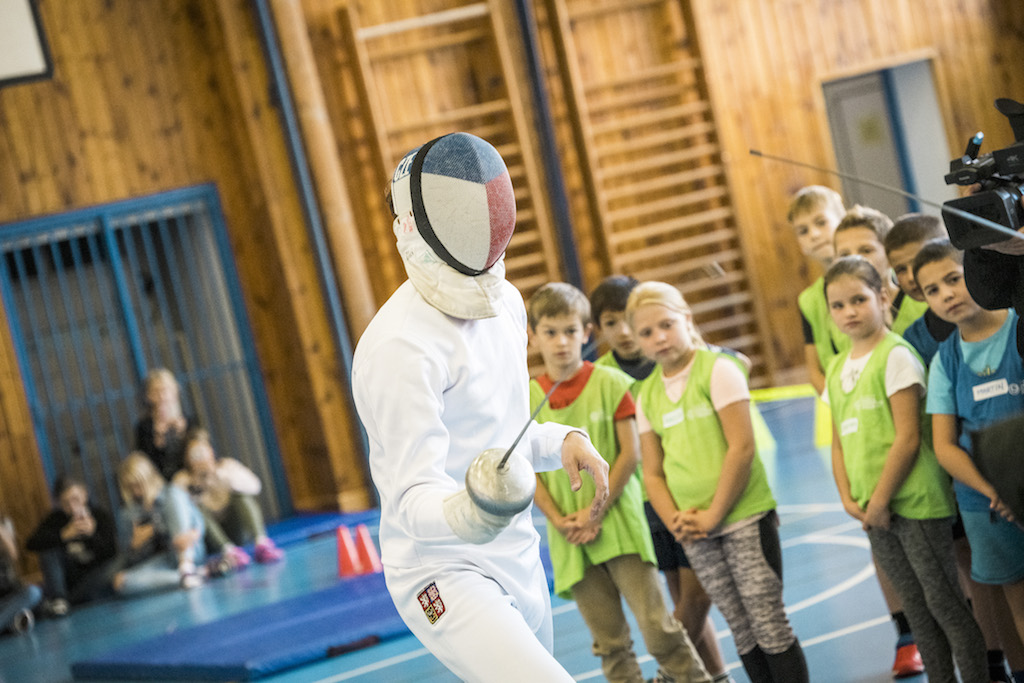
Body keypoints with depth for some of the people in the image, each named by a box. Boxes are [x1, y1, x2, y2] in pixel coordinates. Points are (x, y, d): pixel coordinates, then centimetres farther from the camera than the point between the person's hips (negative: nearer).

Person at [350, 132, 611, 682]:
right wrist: (467, 512, -45)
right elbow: (412, 496, -24)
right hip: (447, 575, -9)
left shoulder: (503, 302, 4)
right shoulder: (400, 344, -22)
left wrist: (563, 440, -1)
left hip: (516, 561, 9)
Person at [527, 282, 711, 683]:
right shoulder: (527, 398, 3)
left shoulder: (610, 383, -3)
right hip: (570, 540, 2)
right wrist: (559, 520, -9)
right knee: (609, 641, 8)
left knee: (655, 623, -7)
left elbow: (630, 454, -5)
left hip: (619, 524, -2)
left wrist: (596, 511, -10)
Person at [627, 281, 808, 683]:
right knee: (742, 632, 9)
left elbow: (741, 447, -13)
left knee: (769, 624, -4)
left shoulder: (718, 369, -7)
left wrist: (713, 515, -13)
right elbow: (652, 472, 10)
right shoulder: (647, 394, 9)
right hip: (695, 532, 5)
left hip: (744, 517, -5)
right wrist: (676, 522, -6)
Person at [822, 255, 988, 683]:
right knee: (917, 611, 14)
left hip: (916, 504, -7)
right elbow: (839, 442, 15)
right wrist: (850, 499, 2)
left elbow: (907, 439, -15)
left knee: (945, 605, 0)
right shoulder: (836, 369, 11)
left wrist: (880, 501, -13)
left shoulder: (895, 355, -10)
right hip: (875, 511, 7)